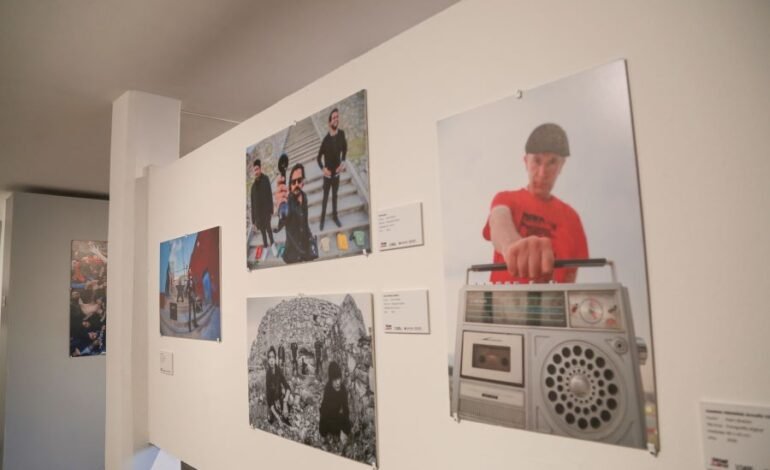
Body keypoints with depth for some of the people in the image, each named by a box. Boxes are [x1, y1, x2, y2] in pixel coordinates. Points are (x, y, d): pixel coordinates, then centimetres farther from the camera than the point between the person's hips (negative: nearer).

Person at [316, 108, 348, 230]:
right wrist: (323, 169, -21)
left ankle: (334, 216, 36)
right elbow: (318, 158, -10)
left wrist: (343, 163, -2)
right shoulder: (326, 139, -21)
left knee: (335, 196, 20)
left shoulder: (342, 134, -10)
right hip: (328, 174, -4)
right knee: (325, 197, 8)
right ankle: (322, 218, 21)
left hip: (337, 173, 4)